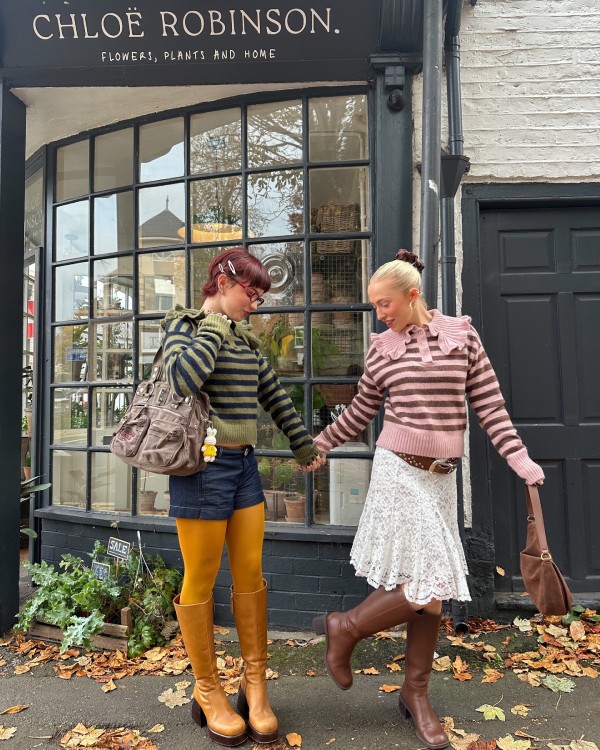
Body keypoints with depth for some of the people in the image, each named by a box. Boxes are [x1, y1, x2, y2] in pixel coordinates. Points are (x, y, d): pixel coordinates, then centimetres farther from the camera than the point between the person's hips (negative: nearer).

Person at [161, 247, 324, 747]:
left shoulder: (244, 339, 13)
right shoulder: (185, 326, -5)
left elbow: (274, 395, 21)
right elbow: (182, 380, -26)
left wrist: (303, 443, 26)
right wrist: (216, 328, -14)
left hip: (244, 466, 6)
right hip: (202, 467, -6)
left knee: (250, 574, 9)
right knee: (201, 580, 6)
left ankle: (256, 687, 25)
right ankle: (208, 693, 25)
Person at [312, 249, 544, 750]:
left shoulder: (462, 333, 3)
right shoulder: (382, 347, 2)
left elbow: (489, 402, 4)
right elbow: (361, 411, 12)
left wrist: (519, 457, -2)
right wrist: (319, 445, 16)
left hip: (441, 476, 3)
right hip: (399, 469, -2)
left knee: (433, 589, 7)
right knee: (426, 587, -8)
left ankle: (416, 694, 27)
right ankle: (343, 627, 16)